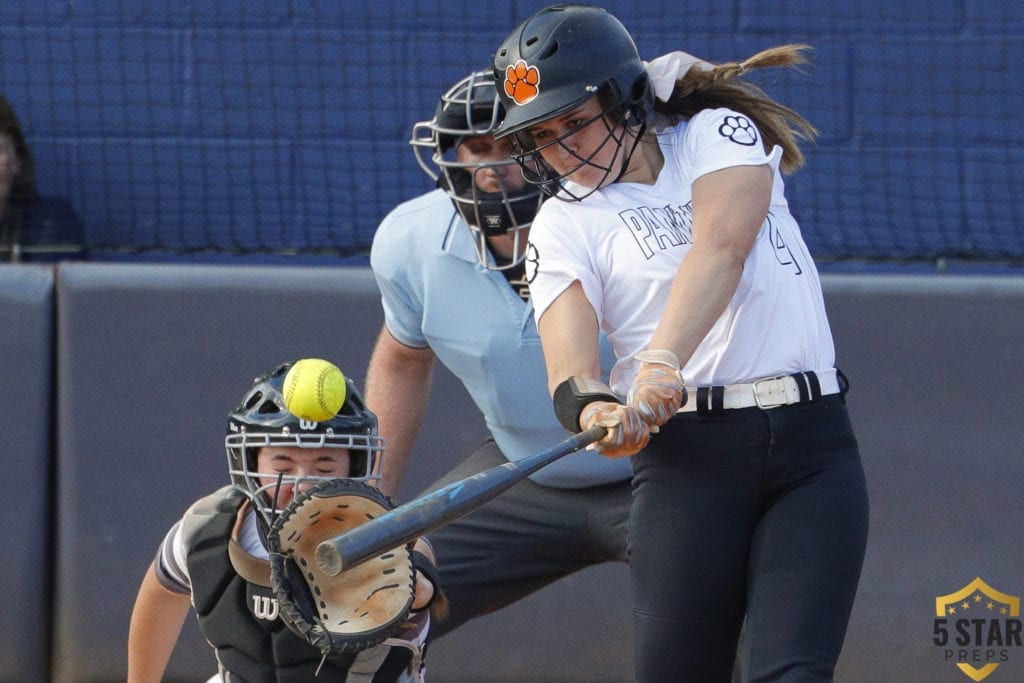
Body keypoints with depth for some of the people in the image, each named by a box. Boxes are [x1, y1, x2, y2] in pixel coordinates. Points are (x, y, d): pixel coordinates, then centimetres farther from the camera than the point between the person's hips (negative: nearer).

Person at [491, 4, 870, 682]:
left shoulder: (718, 136, 5)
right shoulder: (563, 224, 7)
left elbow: (720, 248, -16)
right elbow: (568, 365, -8)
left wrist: (663, 360, -33)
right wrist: (597, 410, -33)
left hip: (812, 447, -1)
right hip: (684, 457, 1)